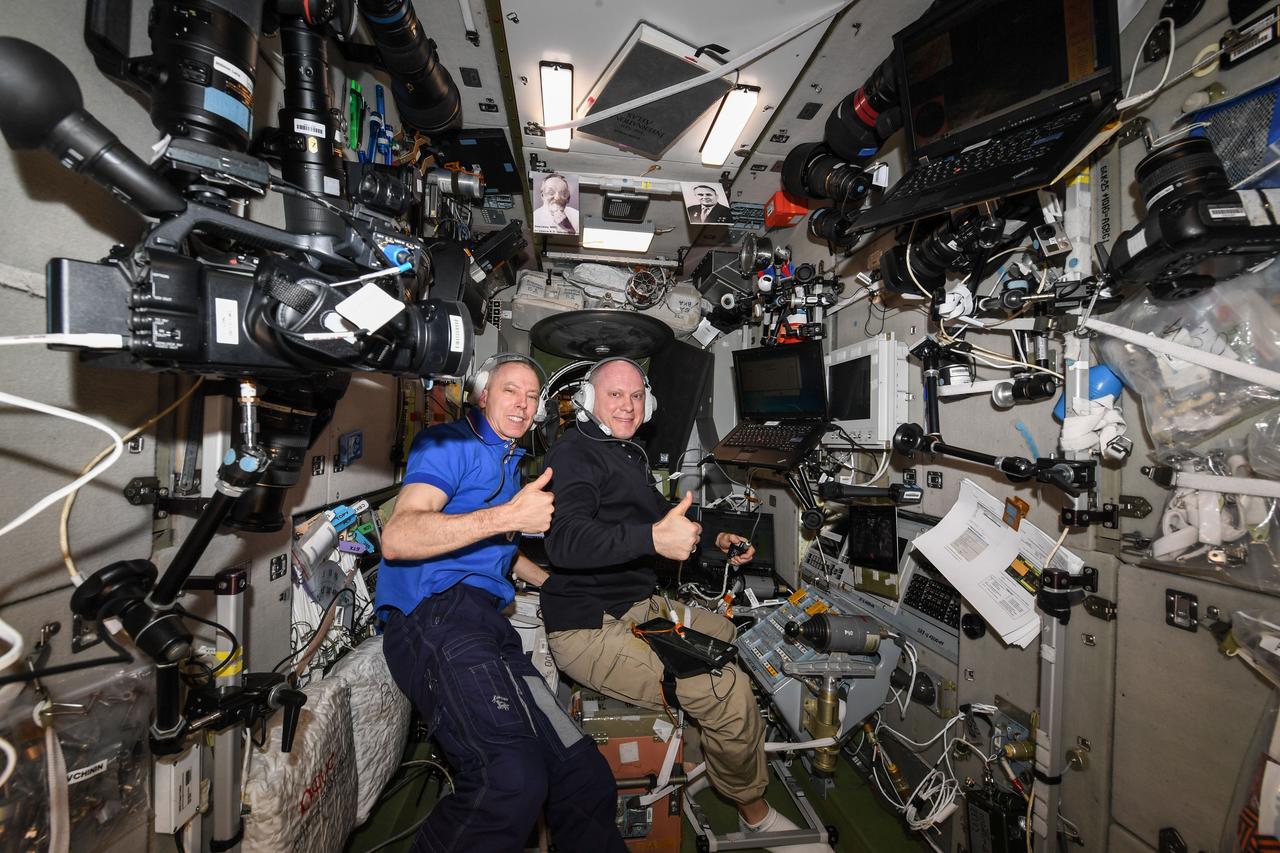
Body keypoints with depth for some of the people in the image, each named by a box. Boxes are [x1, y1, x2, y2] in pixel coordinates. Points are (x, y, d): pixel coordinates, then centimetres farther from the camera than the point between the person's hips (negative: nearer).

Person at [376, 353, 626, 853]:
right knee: (513, 781, -27)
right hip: (434, 612, -8)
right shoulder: (450, 444, 1)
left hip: (490, 625, 8)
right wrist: (509, 516, -18)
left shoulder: (512, 462, 27)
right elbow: (396, 539, -15)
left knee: (588, 780, -1)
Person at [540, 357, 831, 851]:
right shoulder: (575, 453, -13)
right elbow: (565, 540, -29)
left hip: (641, 607, 10)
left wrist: (713, 541, 14)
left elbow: (664, 520, 29)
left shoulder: (628, 455, 18)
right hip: (590, 630, -10)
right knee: (727, 688, -21)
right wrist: (653, 538, -41)